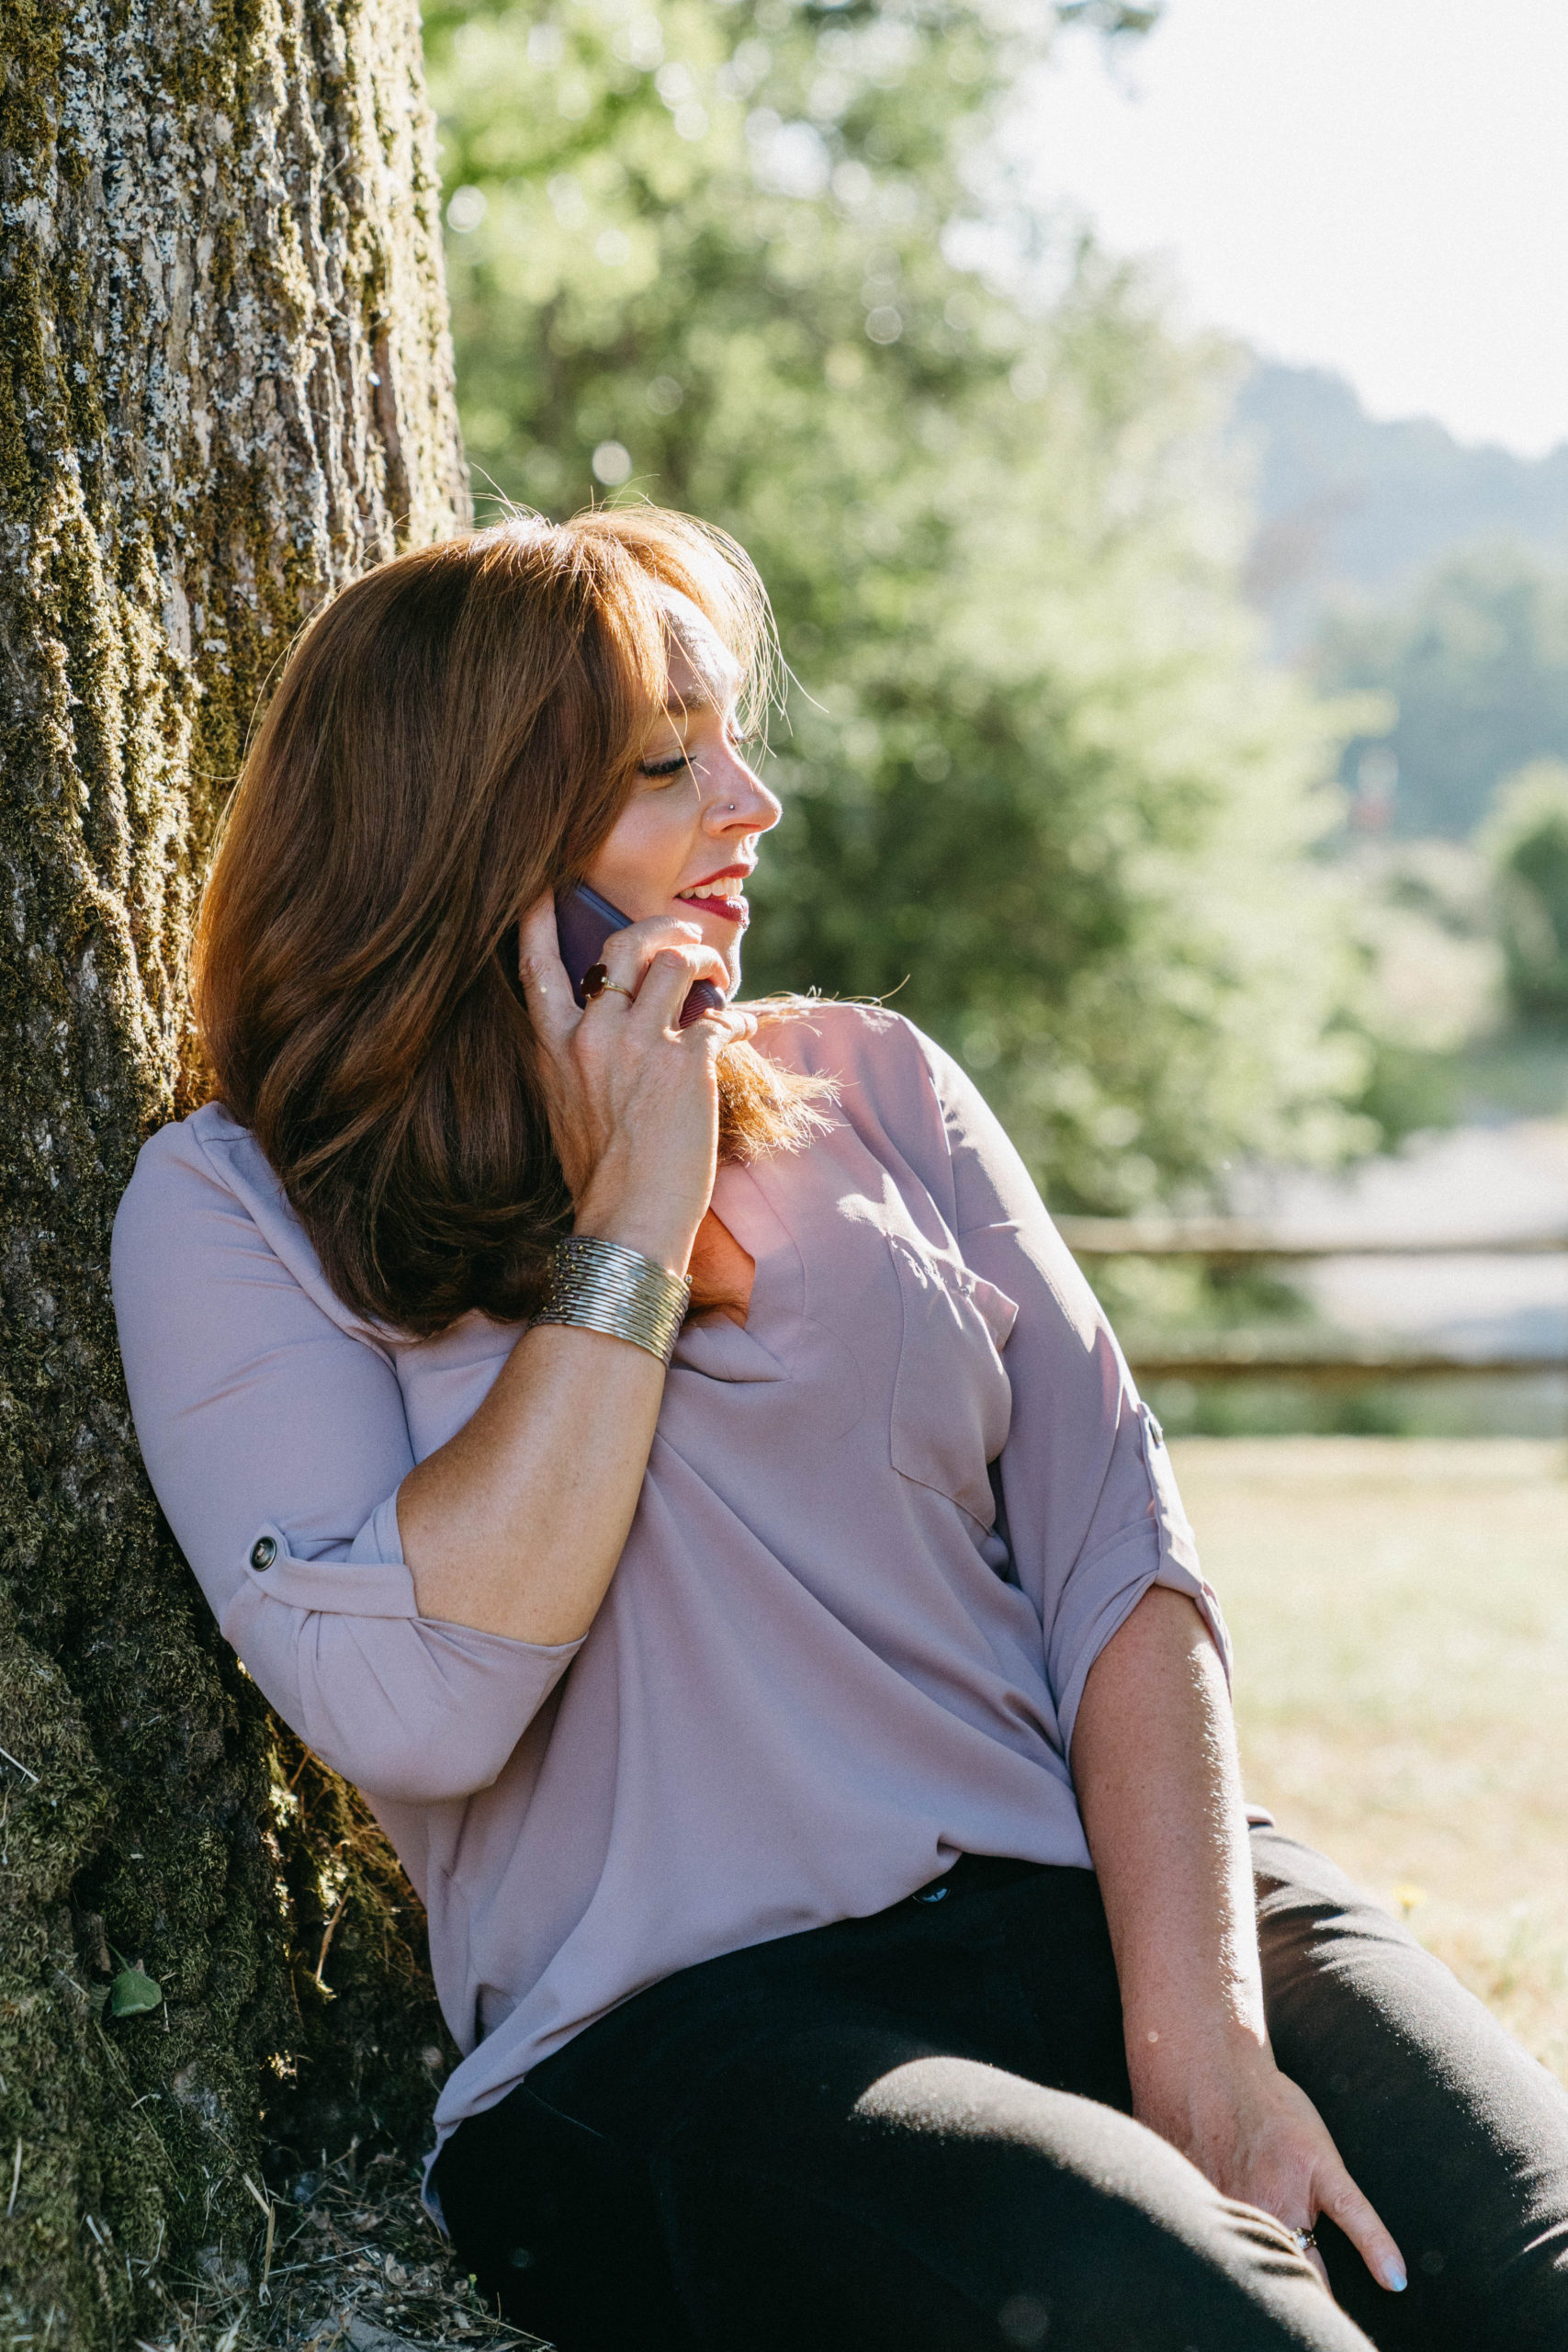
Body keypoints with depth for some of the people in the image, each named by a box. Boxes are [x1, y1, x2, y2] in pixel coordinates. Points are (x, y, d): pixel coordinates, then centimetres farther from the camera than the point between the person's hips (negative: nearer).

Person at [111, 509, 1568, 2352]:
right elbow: (408, 1708, -11)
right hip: (677, 2040, -3)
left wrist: (1198, 2039, -8)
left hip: (1104, 1901, 4)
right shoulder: (233, 1210, 5)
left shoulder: (871, 1089, 15)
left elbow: (1116, 1556, 6)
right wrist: (635, 1225, -7)